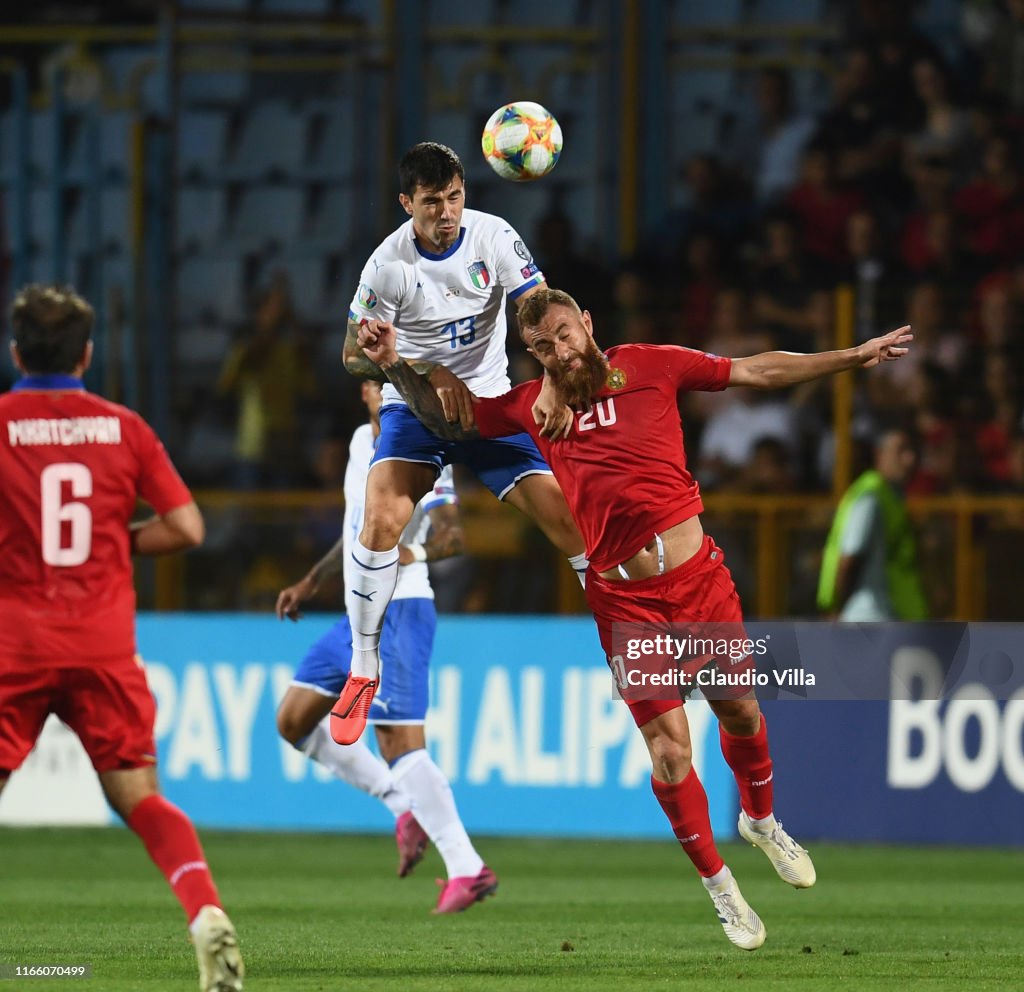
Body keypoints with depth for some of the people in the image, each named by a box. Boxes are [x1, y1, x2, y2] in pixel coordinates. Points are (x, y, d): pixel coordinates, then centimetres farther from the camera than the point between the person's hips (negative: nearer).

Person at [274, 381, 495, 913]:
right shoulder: (362, 441, 15)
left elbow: (452, 536, -15)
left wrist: (407, 555, -32)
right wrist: (311, 582, 25)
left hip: (399, 613, -9)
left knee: (399, 742, -15)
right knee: (294, 721, 10)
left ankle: (467, 869, -13)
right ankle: (408, 809, 12)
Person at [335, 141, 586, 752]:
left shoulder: (493, 237, -11)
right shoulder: (390, 264, -14)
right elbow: (357, 355, -9)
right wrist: (429, 374, -24)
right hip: (413, 406, -2)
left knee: (568, 518, -9)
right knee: (382, 519, -24)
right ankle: (363, 673, -10)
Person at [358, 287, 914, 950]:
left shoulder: (648, 366, 2)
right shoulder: (533, 405, 6)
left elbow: (758, 372, 5)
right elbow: (446, 419, 18)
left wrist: (855, 356, 4)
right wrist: (395, 365, 4)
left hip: (698, 572, 0)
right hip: (625, 601, 0)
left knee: (741, 712, 14)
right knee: (669, 747, -5)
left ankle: (762, 820, 44)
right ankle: (718, 883, 12)